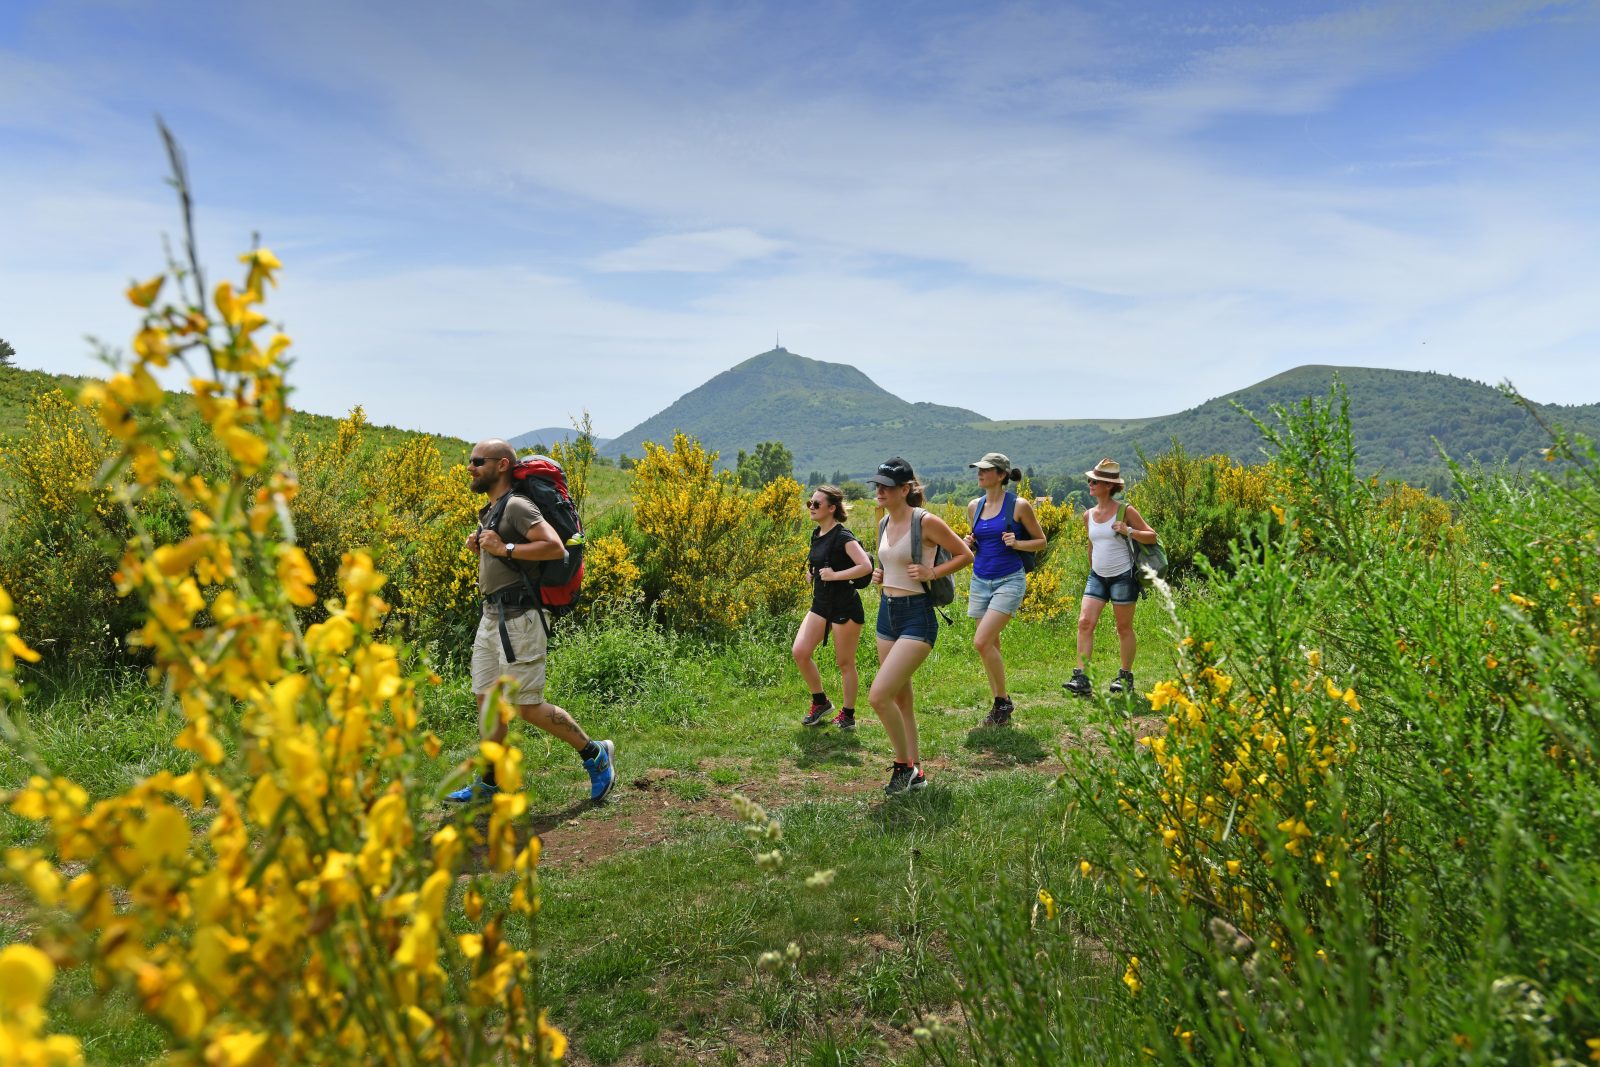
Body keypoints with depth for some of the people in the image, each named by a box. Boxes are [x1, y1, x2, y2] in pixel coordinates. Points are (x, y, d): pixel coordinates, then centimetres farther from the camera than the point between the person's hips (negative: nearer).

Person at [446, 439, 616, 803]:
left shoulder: (516, 506, -15)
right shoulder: (490, 510, 15)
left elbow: (555, 547, -26)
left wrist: (504, 548, -22)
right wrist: (480, 545, 12)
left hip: (517, 619, -10)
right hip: (492, 616, 10)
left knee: (528, 707, -3)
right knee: (487, 701, 13)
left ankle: (594, 754, 13)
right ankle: (489, 782, 24)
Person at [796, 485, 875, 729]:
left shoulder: (843, 537, -15)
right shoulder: (816, 535, 9)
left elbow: (866, 566, -26)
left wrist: (835, 575, -23)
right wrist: (813, 572, 7)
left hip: (845, 606, -7)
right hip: (820, 604, 7)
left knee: (845, 662, 4)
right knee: (800, 652, -5)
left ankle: (848, 715, 20)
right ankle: (820, 702, 14)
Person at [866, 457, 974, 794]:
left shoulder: (926, 522, -13)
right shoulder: (884, 524, 9)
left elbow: (965, 555, -5)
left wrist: (931, 572, -16)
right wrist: (879, 574, 6)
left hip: (917, 616, -8)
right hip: (887, 613, 8)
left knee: (878, 696, -16)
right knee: (901, 698, 13)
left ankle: (903, 764, 6)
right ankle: (915, 772, 26)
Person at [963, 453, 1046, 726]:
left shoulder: (1019, 506, -7)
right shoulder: (974, 507, 8)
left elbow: (1041, 541, 2)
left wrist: (1018, 543, -16)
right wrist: (969, 544, -1)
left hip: (1009, 580, -6)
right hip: (980, 581, 6)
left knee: (982, 642, -17)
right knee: (991, 645, 9)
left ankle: (1003, 700, 1)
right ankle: (1000, 706, 22)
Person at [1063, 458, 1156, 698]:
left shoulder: (1126, 511, -7)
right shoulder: (1088, 515, 8)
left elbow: (1152, 536, -4)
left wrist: (1129, 531, -21)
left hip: (1123, 576, -5)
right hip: (1097, 576, 5)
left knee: (1124, 628, 5)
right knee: (1084, 622, -9)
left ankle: (1126, 677, 20)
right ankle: (1081, 679, -10)